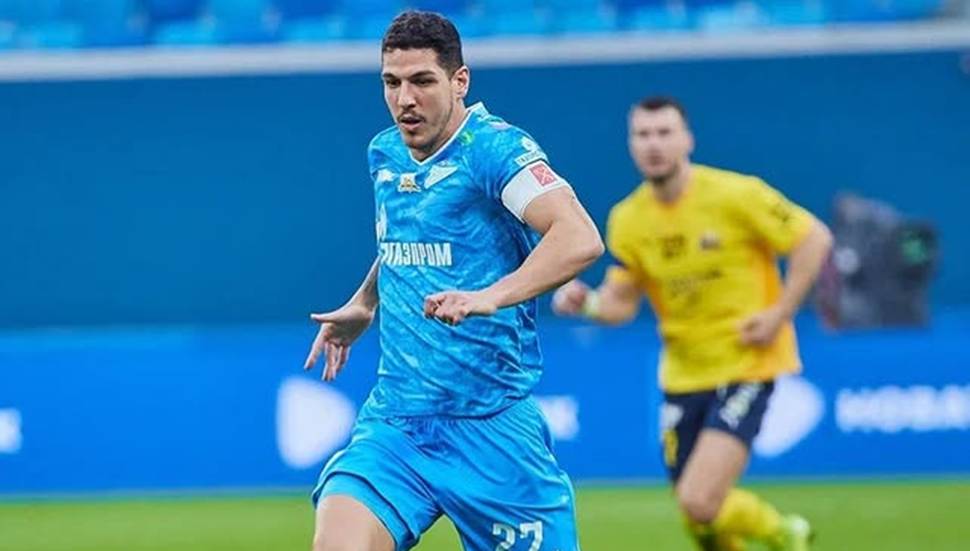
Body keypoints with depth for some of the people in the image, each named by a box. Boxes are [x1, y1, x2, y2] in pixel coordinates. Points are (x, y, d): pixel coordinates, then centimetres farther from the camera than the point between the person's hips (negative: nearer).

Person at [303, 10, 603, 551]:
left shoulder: (495, 147, -12)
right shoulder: (384, 155, 10)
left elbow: (581, 239, -29)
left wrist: (490, 296, -41)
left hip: (491, 425, -5)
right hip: (393, 420, 5)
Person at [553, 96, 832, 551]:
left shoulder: (735, 195, -14)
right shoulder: (627, 219, -1)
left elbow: (815, 238, -8)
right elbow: (621, 302, 3)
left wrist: (780, 313, -14)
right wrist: (585, 303, -19)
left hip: (745, 364, -5)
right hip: (683, 374, 5)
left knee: (700, 502, -19)